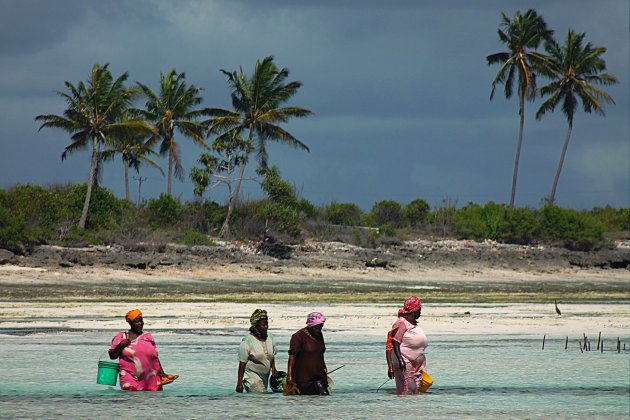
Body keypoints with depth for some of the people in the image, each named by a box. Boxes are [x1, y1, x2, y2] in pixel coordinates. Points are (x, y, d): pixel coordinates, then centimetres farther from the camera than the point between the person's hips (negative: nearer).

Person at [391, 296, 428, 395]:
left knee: (416, 388, 6)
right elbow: (395, 343, -17)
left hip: (416, 363, 10)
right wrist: (400, 360, -25)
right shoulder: (401, 324, -12)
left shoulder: (414, 323, 17)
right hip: (405, 363, -10)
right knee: (407, 388, -14)